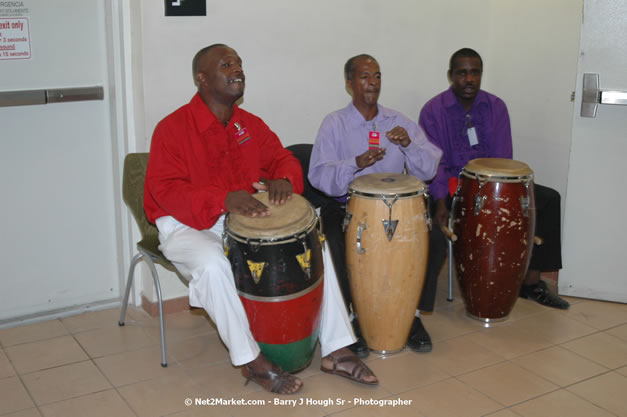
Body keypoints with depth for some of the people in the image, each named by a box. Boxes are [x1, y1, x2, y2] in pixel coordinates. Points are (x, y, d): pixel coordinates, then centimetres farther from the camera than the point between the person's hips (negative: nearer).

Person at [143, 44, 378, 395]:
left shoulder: (250, 125, 5)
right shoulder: (173, 128, -15)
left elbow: (283, 158, 13)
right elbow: (164, 190, -23)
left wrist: (284, 179, -15)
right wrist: (223, 200, -38)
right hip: (187, 225, -5)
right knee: (213, 263, -39)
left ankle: (335, 351, -4)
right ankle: (252, 361, -20)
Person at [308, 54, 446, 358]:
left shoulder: (399, 122, 8)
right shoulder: (334, 124, -1)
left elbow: (429, 170, 1)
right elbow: (319, 176, -14)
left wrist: (409, 144, -17)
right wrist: (356, 164, -29)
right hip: (346, 207, -3)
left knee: (435, 240, -20)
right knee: (338, 249, -32)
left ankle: (412, 314, 0)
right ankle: (350, 319, -6)